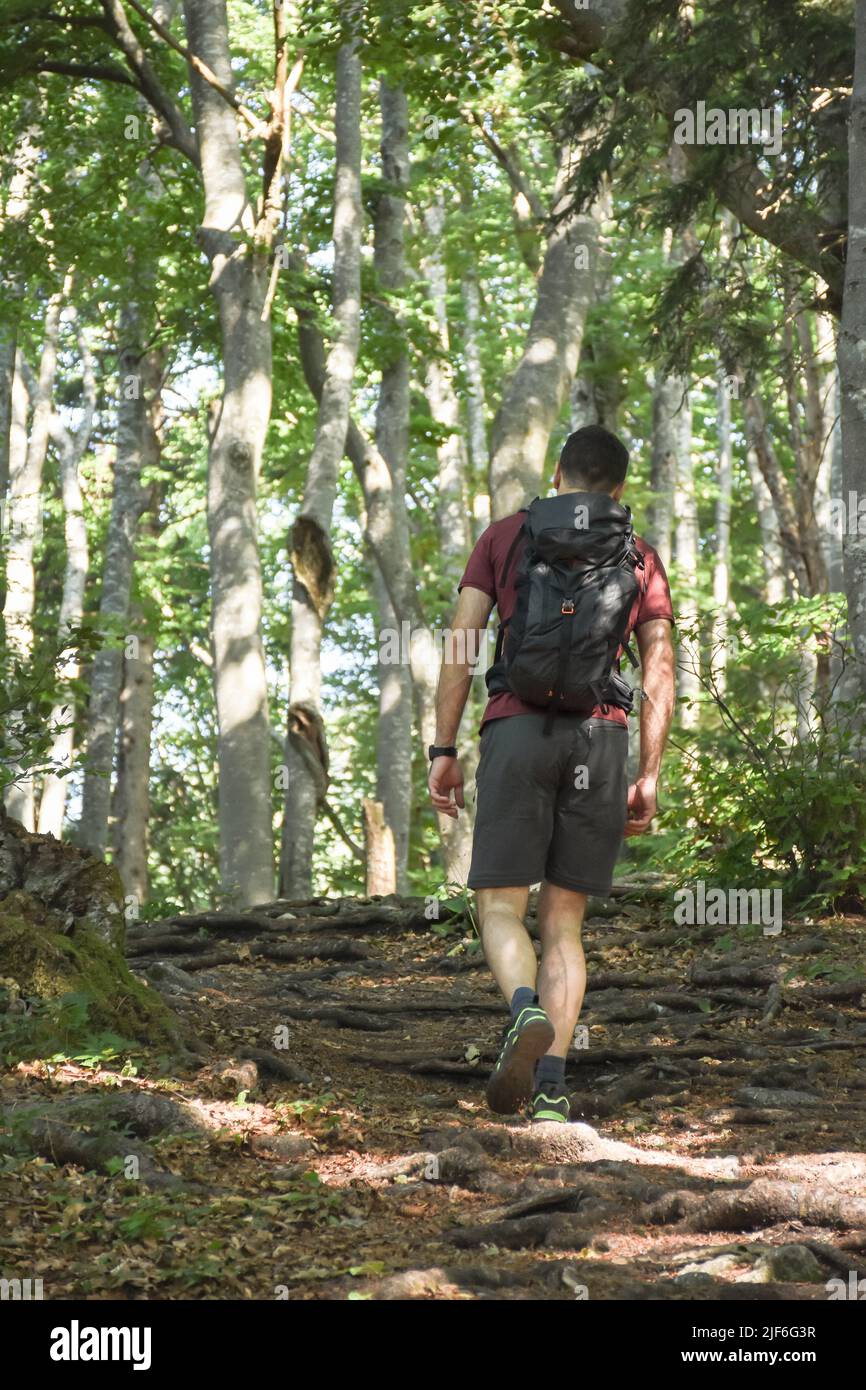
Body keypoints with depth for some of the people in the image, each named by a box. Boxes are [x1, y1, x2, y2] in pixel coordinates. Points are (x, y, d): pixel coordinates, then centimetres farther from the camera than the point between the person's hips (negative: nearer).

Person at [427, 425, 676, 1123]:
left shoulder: (506, 535, 12)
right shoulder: (640, 559, 15)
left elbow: (461, 646, 4)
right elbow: (660, 673, 6)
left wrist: (443, 751, 6)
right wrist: (649, 778, 7)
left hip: (518, 730, -1)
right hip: (603, 737, 2)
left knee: (501, 909, 3)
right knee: (563, 921, 8)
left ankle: (528, 1015, -30)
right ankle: (552, 1084, -5)